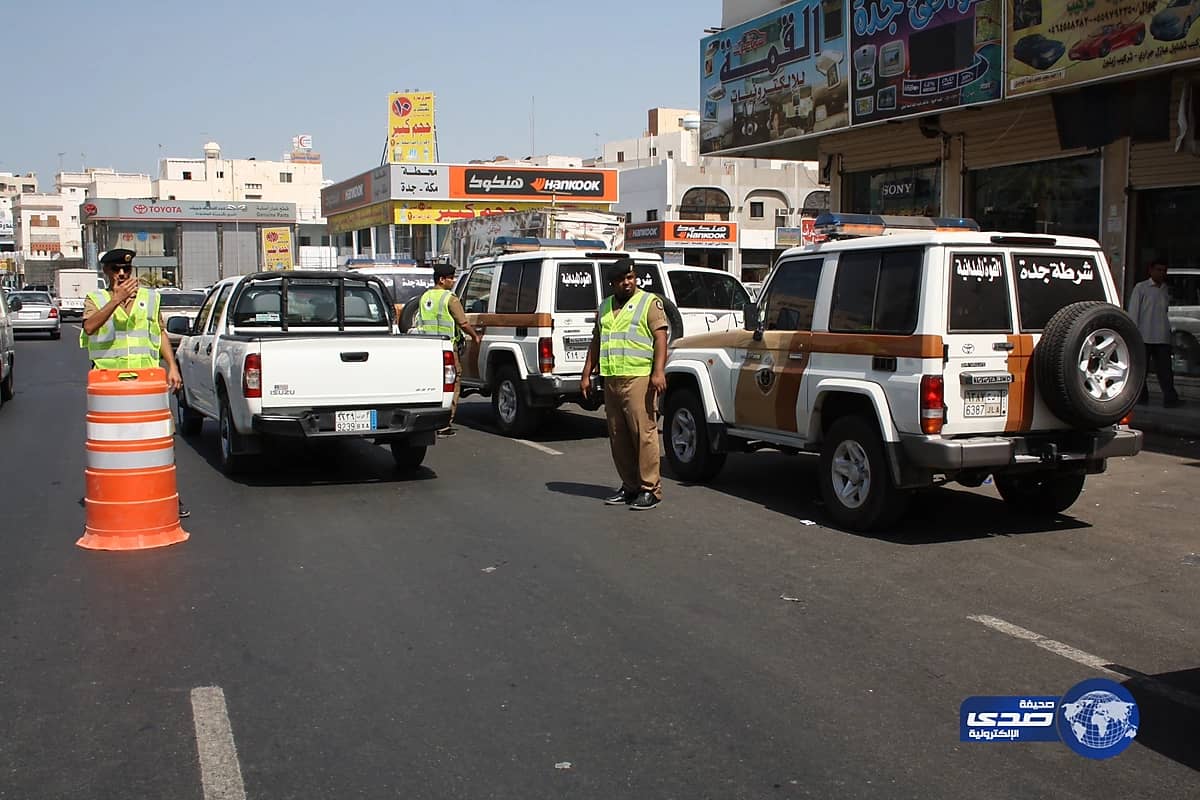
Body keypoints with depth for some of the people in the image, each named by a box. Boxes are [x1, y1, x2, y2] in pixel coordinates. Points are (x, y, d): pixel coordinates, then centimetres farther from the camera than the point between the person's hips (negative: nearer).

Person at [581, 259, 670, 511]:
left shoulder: (650, 302, 2)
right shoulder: (605, 307, 21)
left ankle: (650, 488, -6)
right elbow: (596, 342, 25)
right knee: (618, 436, 8)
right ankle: (629, 486, 16)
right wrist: (587, 375, 19)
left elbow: (660, 337, -7)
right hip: (611, 380, 7)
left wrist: (659, 372, -18)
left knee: (644, 433, -10)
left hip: (639, 378, -7)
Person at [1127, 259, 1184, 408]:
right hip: (1144, 336, -4)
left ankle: (1170, 398, -8)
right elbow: (1133, 312, -2)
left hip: (1162, 338, 4)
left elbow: (1166, 311, 22)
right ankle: (1141, 397, 11)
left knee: (1165, 368, -3)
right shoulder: (1141, 288, 1)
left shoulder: (1166, 290, 16)